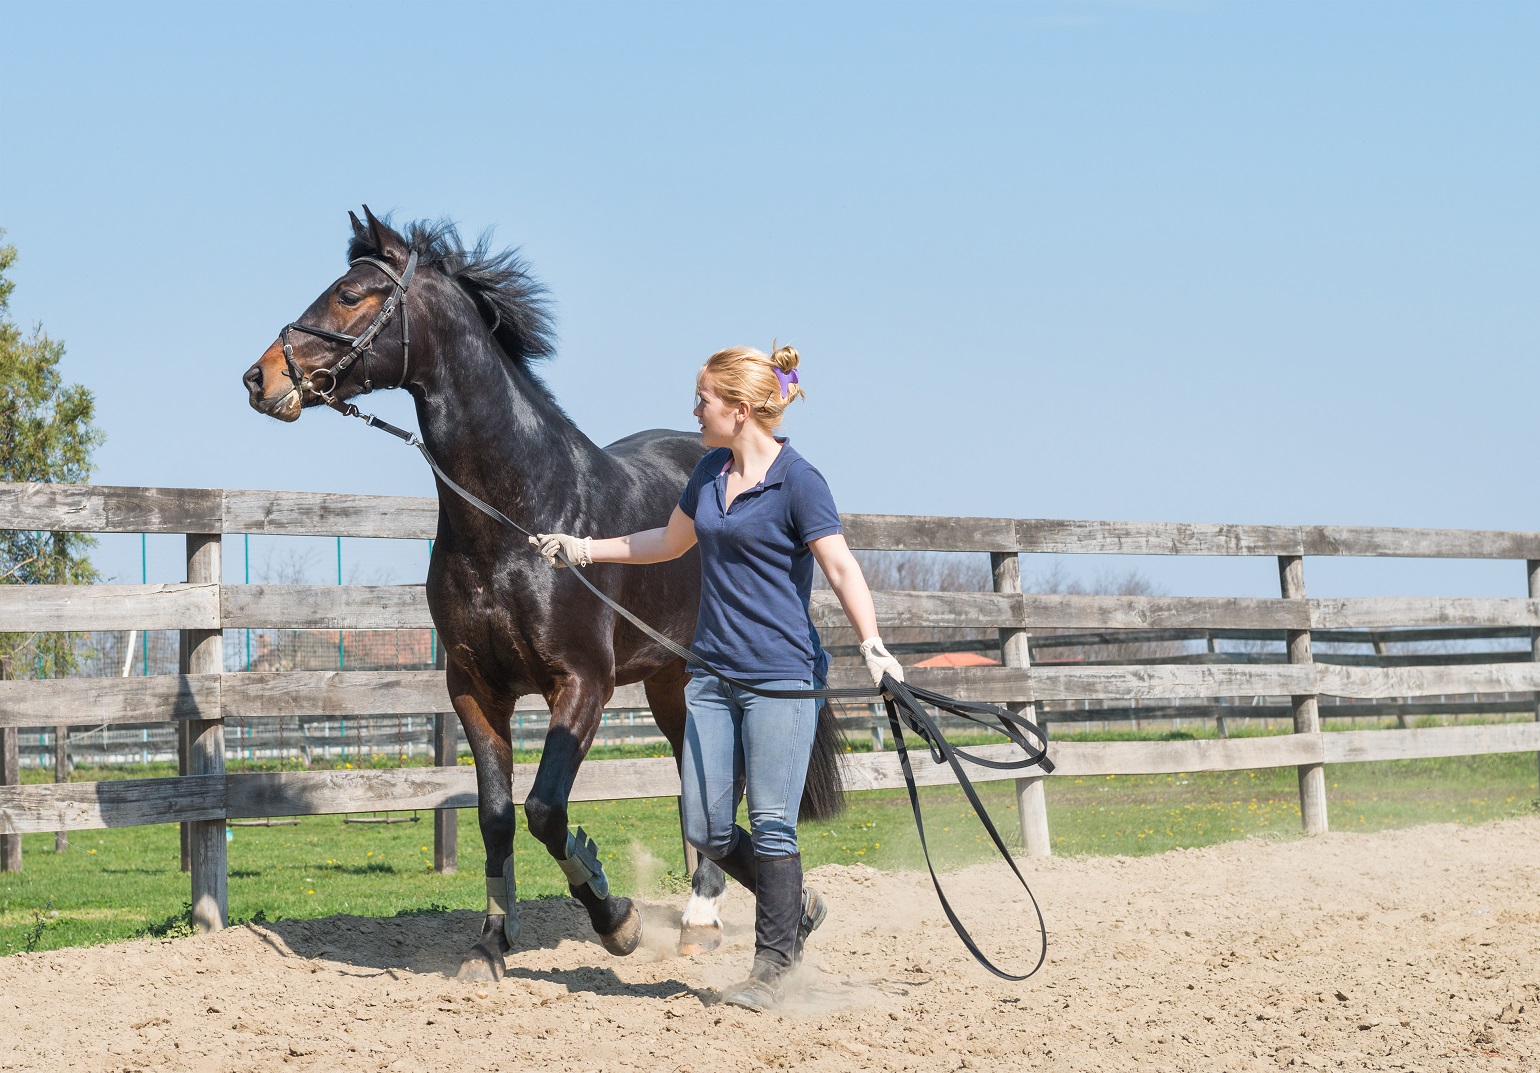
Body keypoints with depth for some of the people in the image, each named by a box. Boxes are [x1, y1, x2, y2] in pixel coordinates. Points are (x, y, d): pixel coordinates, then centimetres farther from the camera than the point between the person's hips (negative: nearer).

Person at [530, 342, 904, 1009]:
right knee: (706, 830, 5)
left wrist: (872, 644, -31)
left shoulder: (797, 480, -11)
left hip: (782, 677, -7)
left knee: (771, 826, -4)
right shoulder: (711, 472, 12)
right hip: (714, 673, 7)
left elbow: (841, 568, -17)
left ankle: (771, 967, 6)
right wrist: (582, 547, 28)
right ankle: (796, 907, 27)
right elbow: (669, 543, 28)